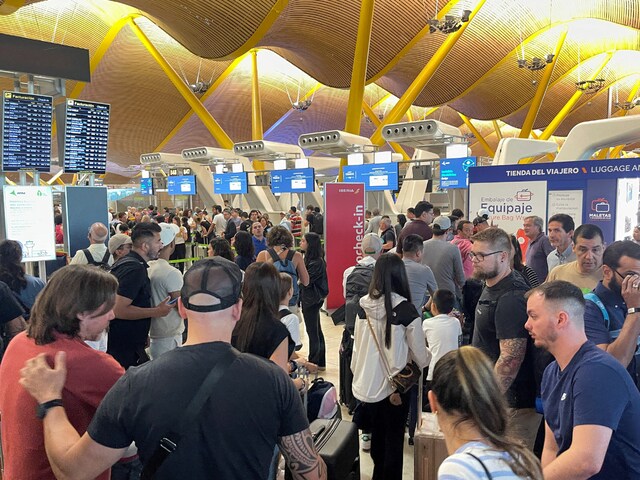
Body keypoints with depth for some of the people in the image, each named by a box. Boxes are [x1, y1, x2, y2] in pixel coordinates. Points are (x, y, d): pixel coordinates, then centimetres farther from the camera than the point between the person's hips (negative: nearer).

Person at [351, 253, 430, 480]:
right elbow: (420, 354, -8)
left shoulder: (364, 305, -7)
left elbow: (357, 346, 2)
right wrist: (427, 360, 14)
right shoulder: (405, 309, -18)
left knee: (377, 435, 25)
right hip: (396, 385, -4)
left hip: (367, 383, 5)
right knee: (393, 440, 13)